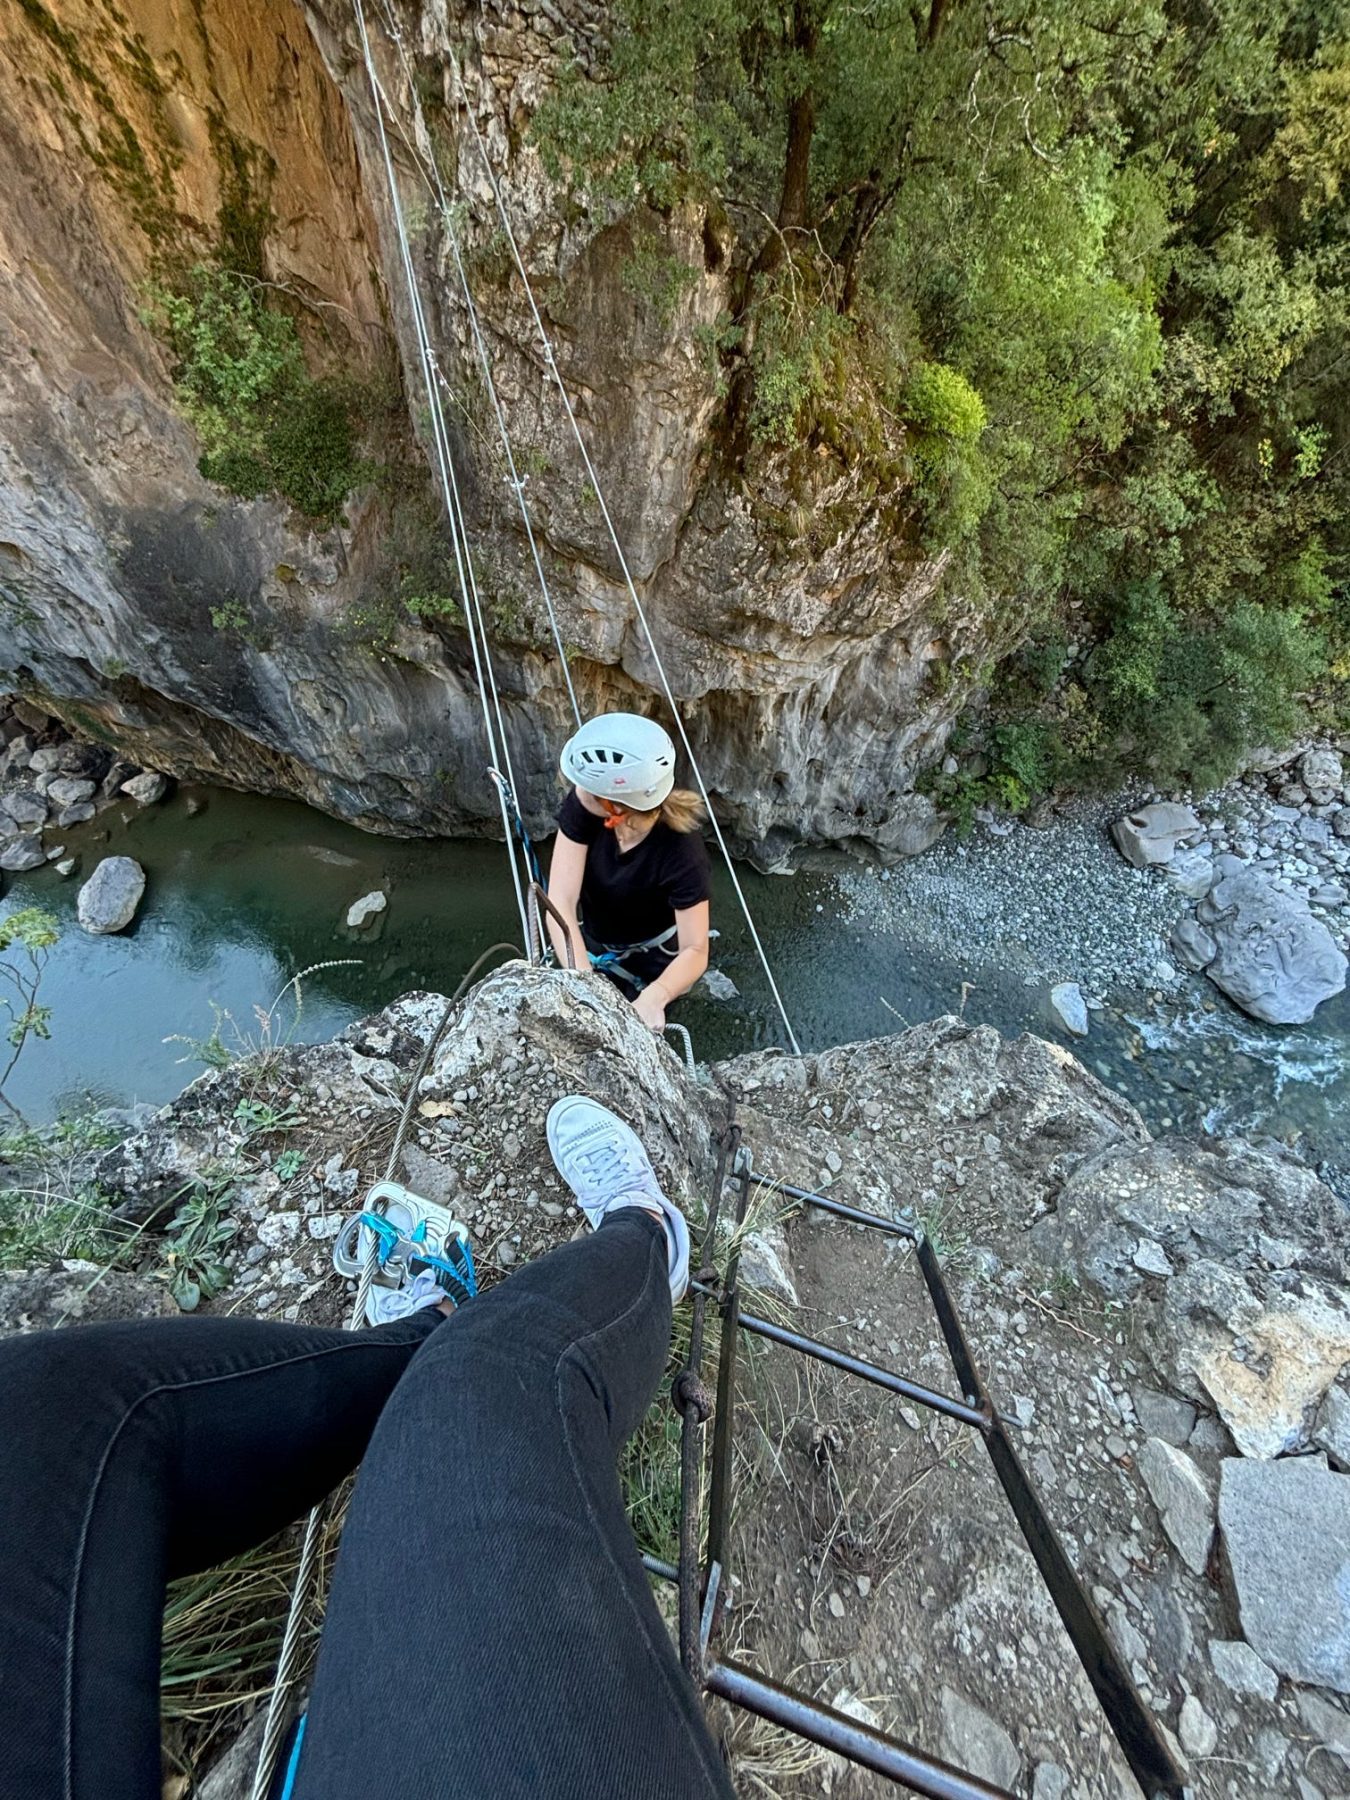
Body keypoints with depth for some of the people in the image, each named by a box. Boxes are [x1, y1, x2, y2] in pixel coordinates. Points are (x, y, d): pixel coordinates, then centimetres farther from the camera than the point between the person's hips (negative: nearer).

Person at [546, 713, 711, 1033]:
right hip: (592, 949, 3)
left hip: (652, 964, -3)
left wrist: (653, 998, -51)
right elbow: (560, 903, -32)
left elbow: (695, 951, -30)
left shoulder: (682, 853, -36)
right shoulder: (582, 806, -27)